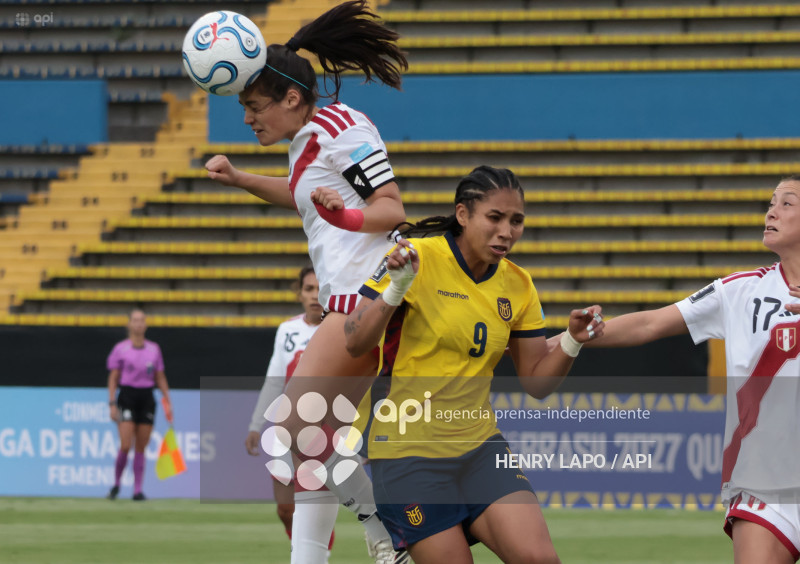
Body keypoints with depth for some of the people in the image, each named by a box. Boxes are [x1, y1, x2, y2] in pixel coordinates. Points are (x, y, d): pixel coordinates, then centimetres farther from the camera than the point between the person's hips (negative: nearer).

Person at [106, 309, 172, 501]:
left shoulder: (154, 349, 10)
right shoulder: (120, 349, 1)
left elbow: (160, 378, 15)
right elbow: (113, 378, 0)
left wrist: (167, 400, 7)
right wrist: (112, 404, -7)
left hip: (147, 397, 3)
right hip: (127, 397, -3)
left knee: (141, 448, 3)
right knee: (125, 446, -13)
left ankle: (138, 490, 6)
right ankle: (116, 484, 5)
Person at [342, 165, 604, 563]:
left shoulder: (517, 287, 6)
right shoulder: (417, 258, -11)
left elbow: (536, 382, 10)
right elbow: (355, 343, -14)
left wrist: (572, 342, -7)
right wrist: (395, 289, -30)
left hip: (479, 445, 5)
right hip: (410, 451, -5)